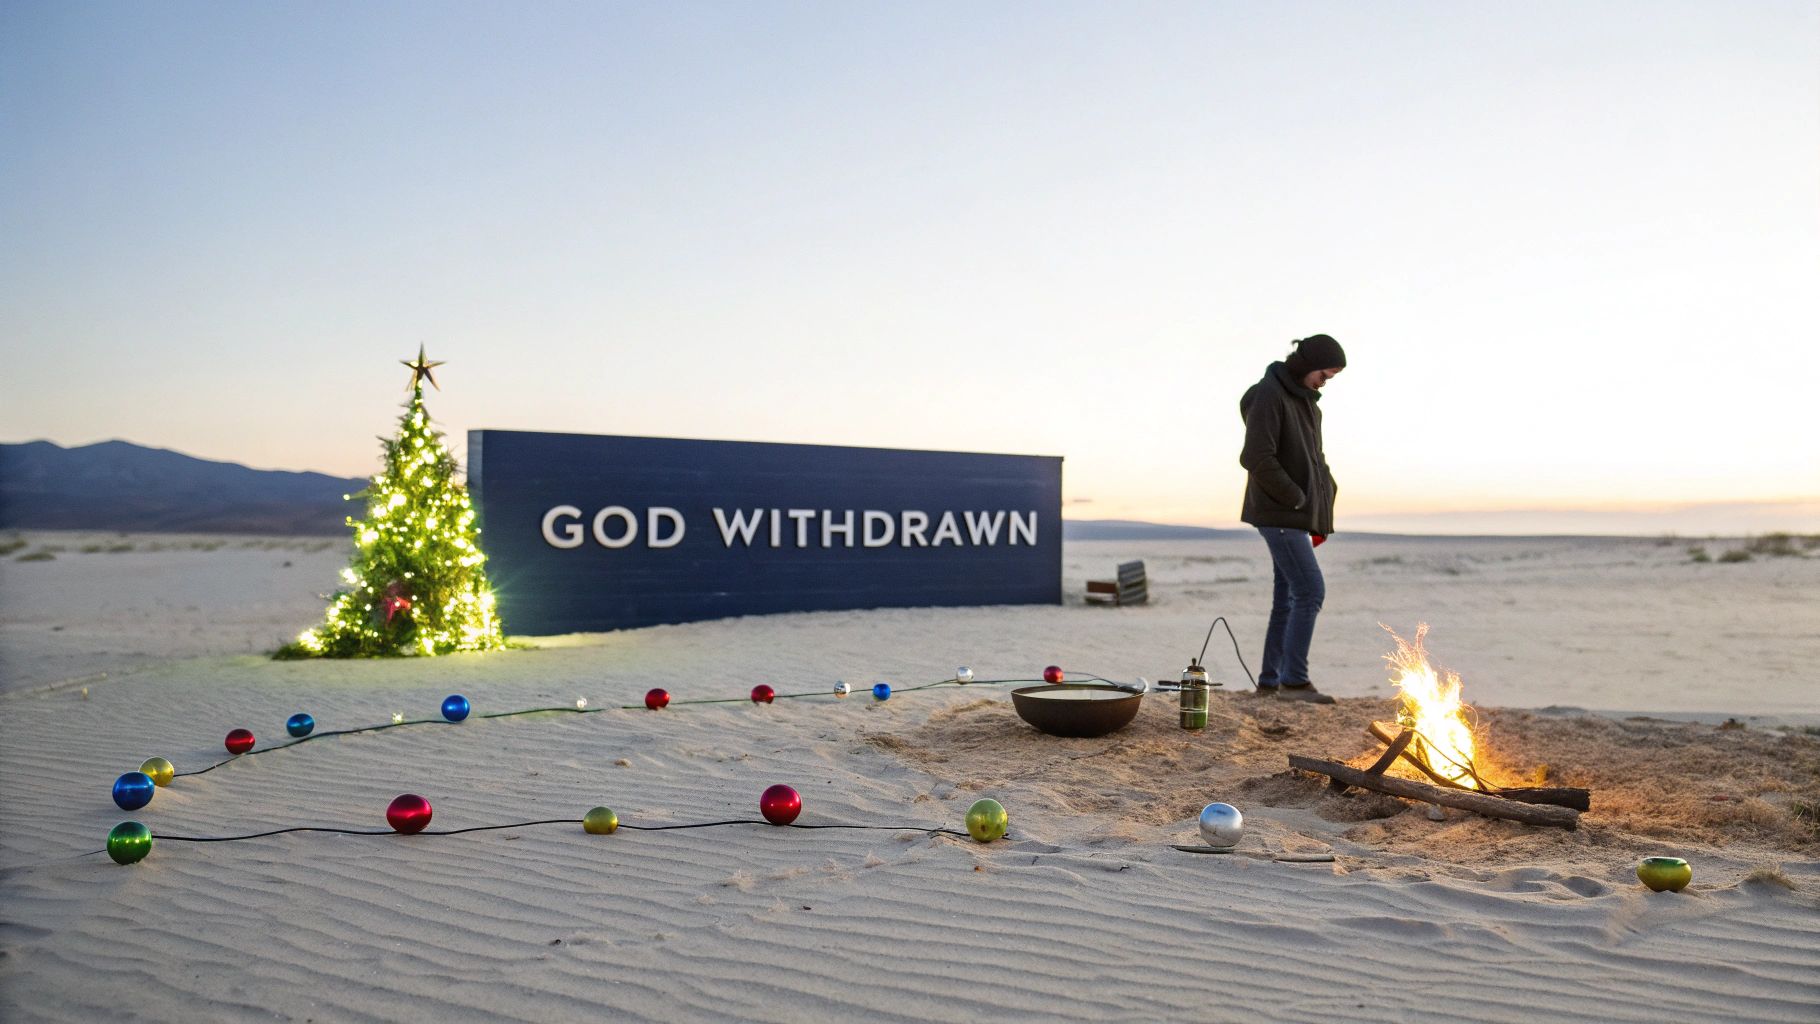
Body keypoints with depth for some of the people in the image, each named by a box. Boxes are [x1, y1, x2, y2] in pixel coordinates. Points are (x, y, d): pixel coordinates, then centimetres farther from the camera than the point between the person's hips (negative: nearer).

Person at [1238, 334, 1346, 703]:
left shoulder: (1307, 401, 17)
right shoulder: (1268, 395, -12)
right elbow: (1257, 458, -21)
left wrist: (1320, 514, 11)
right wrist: (1297, 499, -15)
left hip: (1297, 516, 9)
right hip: (1278, 515, -9)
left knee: (1289, 599, 9)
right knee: (1311, 590, -12)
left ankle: (1269, 681, 14)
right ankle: (1294, 679, -7)